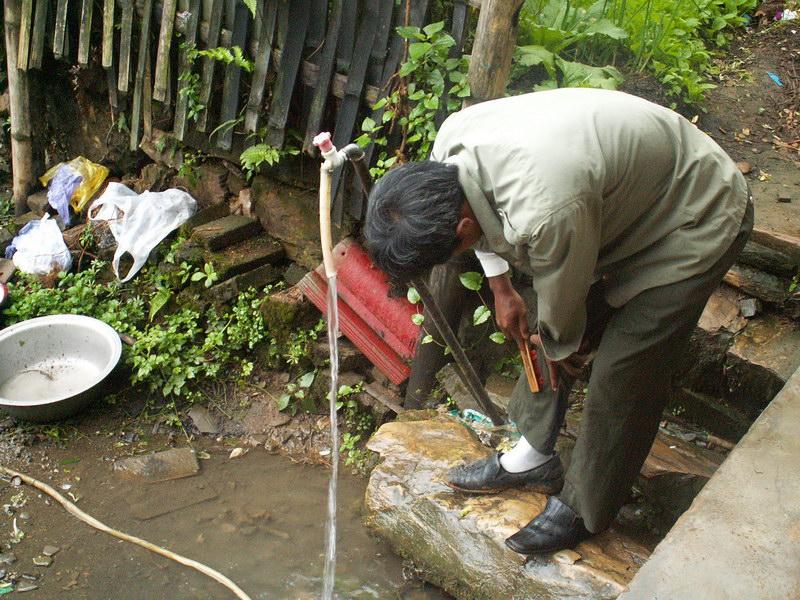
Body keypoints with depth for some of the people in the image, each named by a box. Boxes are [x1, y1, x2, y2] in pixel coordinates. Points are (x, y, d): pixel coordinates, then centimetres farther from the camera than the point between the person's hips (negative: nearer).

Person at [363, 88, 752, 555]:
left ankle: (583, 510, 15)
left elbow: (563, 296, -21)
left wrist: (561, 346, -1)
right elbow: (481, 216, 7)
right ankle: (533, 458, 29)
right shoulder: (450, 141, -17)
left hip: (698, 219, -8)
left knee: (623, 375, -7)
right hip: (624, 195, 8)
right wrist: (501, 288, 7)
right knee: (540, 326, 10)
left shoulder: (545, 212, -42)